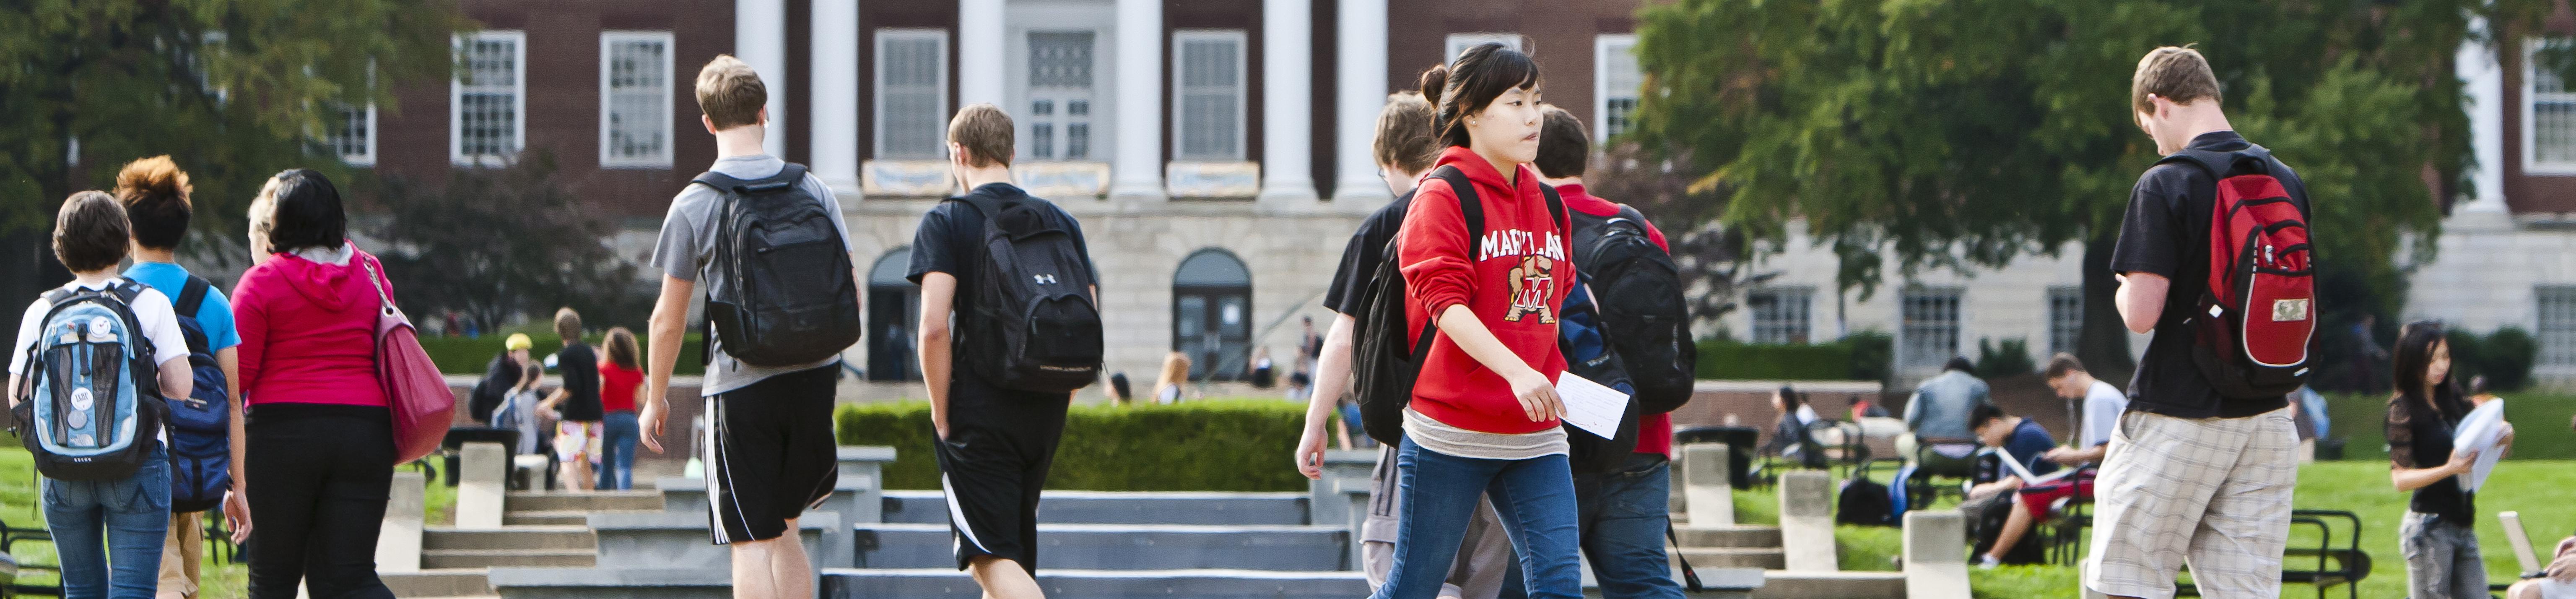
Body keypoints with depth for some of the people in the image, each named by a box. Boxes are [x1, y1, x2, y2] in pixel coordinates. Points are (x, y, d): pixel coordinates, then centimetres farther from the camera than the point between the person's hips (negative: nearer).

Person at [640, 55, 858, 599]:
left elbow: (668, 319, -3)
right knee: (783, 528, 19)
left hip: (741, 385, -4)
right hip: (815, 378, 4)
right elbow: (851, 288, 7)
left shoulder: (693, 205, -6)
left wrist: (655, 401, 8)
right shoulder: (813, 190, 2)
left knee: (751, 543, 0)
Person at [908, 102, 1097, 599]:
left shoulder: (945, 223, -6)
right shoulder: (1061, 222, 10)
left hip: (980, 410, -6)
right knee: (1013, 552, 18)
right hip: (1046, 414, 6)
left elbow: (935, 326, -16)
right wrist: (1057, 400, 16)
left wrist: (942, 414, -6)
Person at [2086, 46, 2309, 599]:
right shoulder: (2287, 184, 8)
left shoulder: (2165, 186, -13)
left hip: (2178, 420, -6)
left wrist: (2126, 289, 3)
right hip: (2266, 419, 6)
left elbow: (2141, 313, -16)